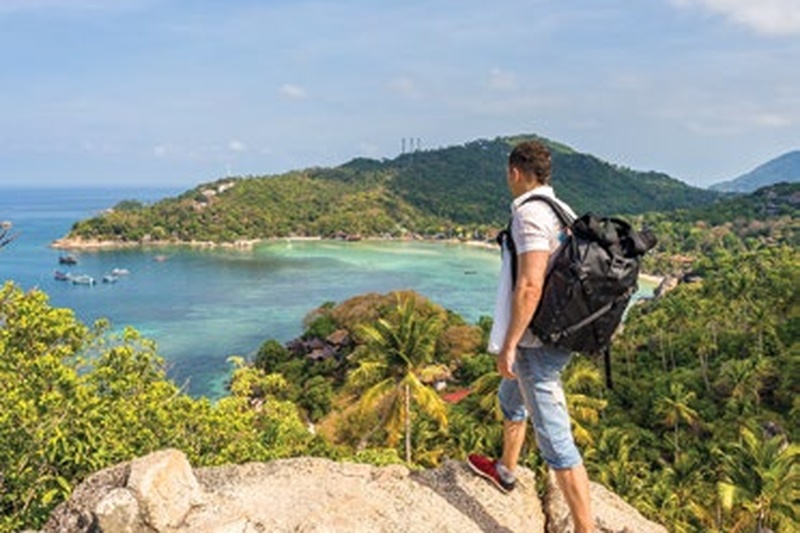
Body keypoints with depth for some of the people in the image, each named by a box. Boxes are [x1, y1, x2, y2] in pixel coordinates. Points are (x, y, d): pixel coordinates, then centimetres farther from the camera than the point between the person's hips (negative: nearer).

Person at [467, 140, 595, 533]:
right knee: (510, 398, 30)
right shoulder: (564, 212, 10)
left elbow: (530, 286, -26)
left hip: (537, 342, -10)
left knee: (555, 438, -6)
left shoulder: (530, 214, -18)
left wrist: (508, 346, -22)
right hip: (561, 334, 10)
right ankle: (505, 472, 50)